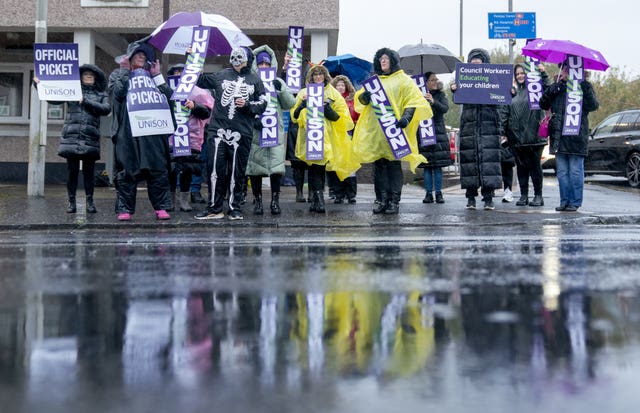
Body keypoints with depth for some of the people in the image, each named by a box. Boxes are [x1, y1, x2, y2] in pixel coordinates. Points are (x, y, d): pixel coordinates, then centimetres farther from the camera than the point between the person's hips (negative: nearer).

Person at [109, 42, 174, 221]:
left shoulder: (151, 76, 22)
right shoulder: (119, 74, 15)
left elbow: (167, 95, 8)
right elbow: (118, 92, -6)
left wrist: (157, 76, 4)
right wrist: (125, 72, -2)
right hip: (127, 132, -2)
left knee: (158, 169, -2)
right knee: (127, 170, -3)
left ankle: (161, 207, 3)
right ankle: (125, 208, 2)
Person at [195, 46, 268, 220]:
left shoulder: (255, 80, 11)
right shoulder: (221, 75, 13)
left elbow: (262, 104, 9)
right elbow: (199, 80, 23)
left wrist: (247, 105, -8)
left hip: (241, 133, -1)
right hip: (218, 130, 1)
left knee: (237, 171, 4)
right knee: (215, 169, -2)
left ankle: (234, 208, 13)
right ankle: (214, 208, 6)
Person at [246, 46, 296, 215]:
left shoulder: (278, 82, 14)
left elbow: (290, 104, 8)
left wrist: (281, 90, -7)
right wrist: (253, 119, -16)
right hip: (254, 131, -1)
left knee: (276, 166, -5)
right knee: (255, 166, 2)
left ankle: (275, 200, 5)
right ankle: (257, 200, 13)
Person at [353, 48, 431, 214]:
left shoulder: (403, 80, 8)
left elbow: (413, 101, -1)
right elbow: (360, 99, 15)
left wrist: (407, 117, -18)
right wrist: (364, 97, -10)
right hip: (375, 131, 4)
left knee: (394, 164, -5)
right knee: (379, 165, 2)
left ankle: (394, 200, -2)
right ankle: (381, 199, 6)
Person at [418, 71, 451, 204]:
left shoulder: (440, 95, 8)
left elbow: (445, 108, -8)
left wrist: (433, 102, -25)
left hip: (439, 132, 0)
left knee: (438, 165, -2)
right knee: (427, 166, 0)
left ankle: (439, 193, 2)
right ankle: (428, 193, 4)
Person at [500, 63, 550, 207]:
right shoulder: (512, 92, 13)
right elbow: (505, 113, 11)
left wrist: (543, 74, -22)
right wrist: (503, 131, 4)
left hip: (533, 135, -4)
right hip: (516, 136, 4)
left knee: (534, 165, 1)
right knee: (521, 166, 8)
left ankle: (538, 195, 8)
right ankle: (523, 195, 15)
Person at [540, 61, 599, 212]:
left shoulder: (583, 87, 2)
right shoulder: (556, 88, 13)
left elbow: (593, 106, -10)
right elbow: (543, 104, 4)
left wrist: (584, 84, -20)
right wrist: (554, 87, -9)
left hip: (576, 136, -4)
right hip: (559, 136, 4)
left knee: (575, 171, -1)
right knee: (562, 172, 9)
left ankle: (575, 202, 7)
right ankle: (564, 201, 17)